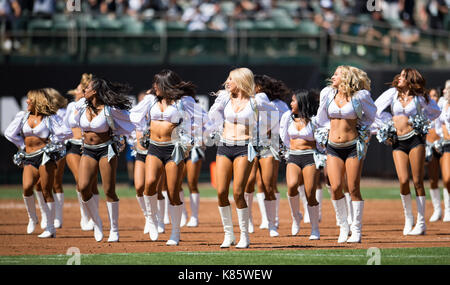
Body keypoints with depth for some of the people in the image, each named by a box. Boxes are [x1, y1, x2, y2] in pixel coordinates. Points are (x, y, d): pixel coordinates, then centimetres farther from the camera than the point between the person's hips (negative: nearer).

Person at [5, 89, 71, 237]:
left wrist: (51, 142, -3)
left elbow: (66, 132, -8)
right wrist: (23, 145, 9)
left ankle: (50, 228, -4)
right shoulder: (22, 116, 12)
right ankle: (32, 219, 3)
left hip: (46, 156, -4)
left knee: (46, 191, -8)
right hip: (29, 158, 4)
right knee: (27, 187, -19)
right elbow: (9, 133, 13)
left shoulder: (50, 117, 0)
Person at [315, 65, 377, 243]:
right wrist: (323, 135, 18)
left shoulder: (360, 96, -4)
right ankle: (343, 226, 9)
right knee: (336, 187, -8)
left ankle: (356, 231, 3)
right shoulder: (327, 94, 5)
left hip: (353, 146, -3)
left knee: (353, 189, -5)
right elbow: (321, 119, 19)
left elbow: (371, 113, 14)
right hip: (333, 147, 3)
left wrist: (361, 128, 9)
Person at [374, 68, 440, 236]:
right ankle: (408, 218, 9)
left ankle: (421, 223, 0)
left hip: (415, 139, -1)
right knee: (403, 181, -10)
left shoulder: (420, 97, 3)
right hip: (397, 141, 1)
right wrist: (388, 124, 7)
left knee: (417, 182, -4)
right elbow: (375, 109, 8)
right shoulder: (393, 93, 5)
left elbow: (435, 111, 18)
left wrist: (423, 121, 7)